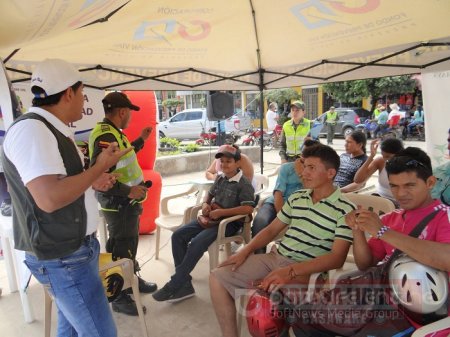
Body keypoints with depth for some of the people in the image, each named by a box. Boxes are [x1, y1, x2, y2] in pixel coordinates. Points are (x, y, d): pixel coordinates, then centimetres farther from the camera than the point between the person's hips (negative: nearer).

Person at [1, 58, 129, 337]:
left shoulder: (52, 130, 11)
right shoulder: (31, 129, -21)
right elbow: (49, 198, -31)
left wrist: (92, 183, 9)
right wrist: (100, 167, -20)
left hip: (75, 248, 10)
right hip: (63, 258, -10)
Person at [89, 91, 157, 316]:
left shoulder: (113, 133, 8)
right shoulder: (105, 136, -24)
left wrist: (141, 140, 24)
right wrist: (128, 191, -27)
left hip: (126, 201, 11)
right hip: (118, 204, -11)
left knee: (130, 242, 23)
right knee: (121, 247, 2)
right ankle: (120, 298, 19)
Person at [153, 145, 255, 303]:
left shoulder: (244, 184, -12)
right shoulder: (220, 179, 12)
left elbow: (249, 208, -23)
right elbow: (210, 194, 26)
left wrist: (221, 212, -24)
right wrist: (205, 204, 2)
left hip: (229, 222, -8)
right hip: (212, 218, 8)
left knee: (196, 243, -29)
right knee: (178, 235, -9)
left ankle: (174, 286, -14)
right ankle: (184, 284, -9)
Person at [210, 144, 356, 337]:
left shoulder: (345, 210, -9)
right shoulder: (296, 198, 11)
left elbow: (337, 258, -16)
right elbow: (272, 229, 17)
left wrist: (291, 271, -26)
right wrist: (245, 250, 2)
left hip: (307, 271, -6)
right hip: (275, 258, 7)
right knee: (217, 277, -4)